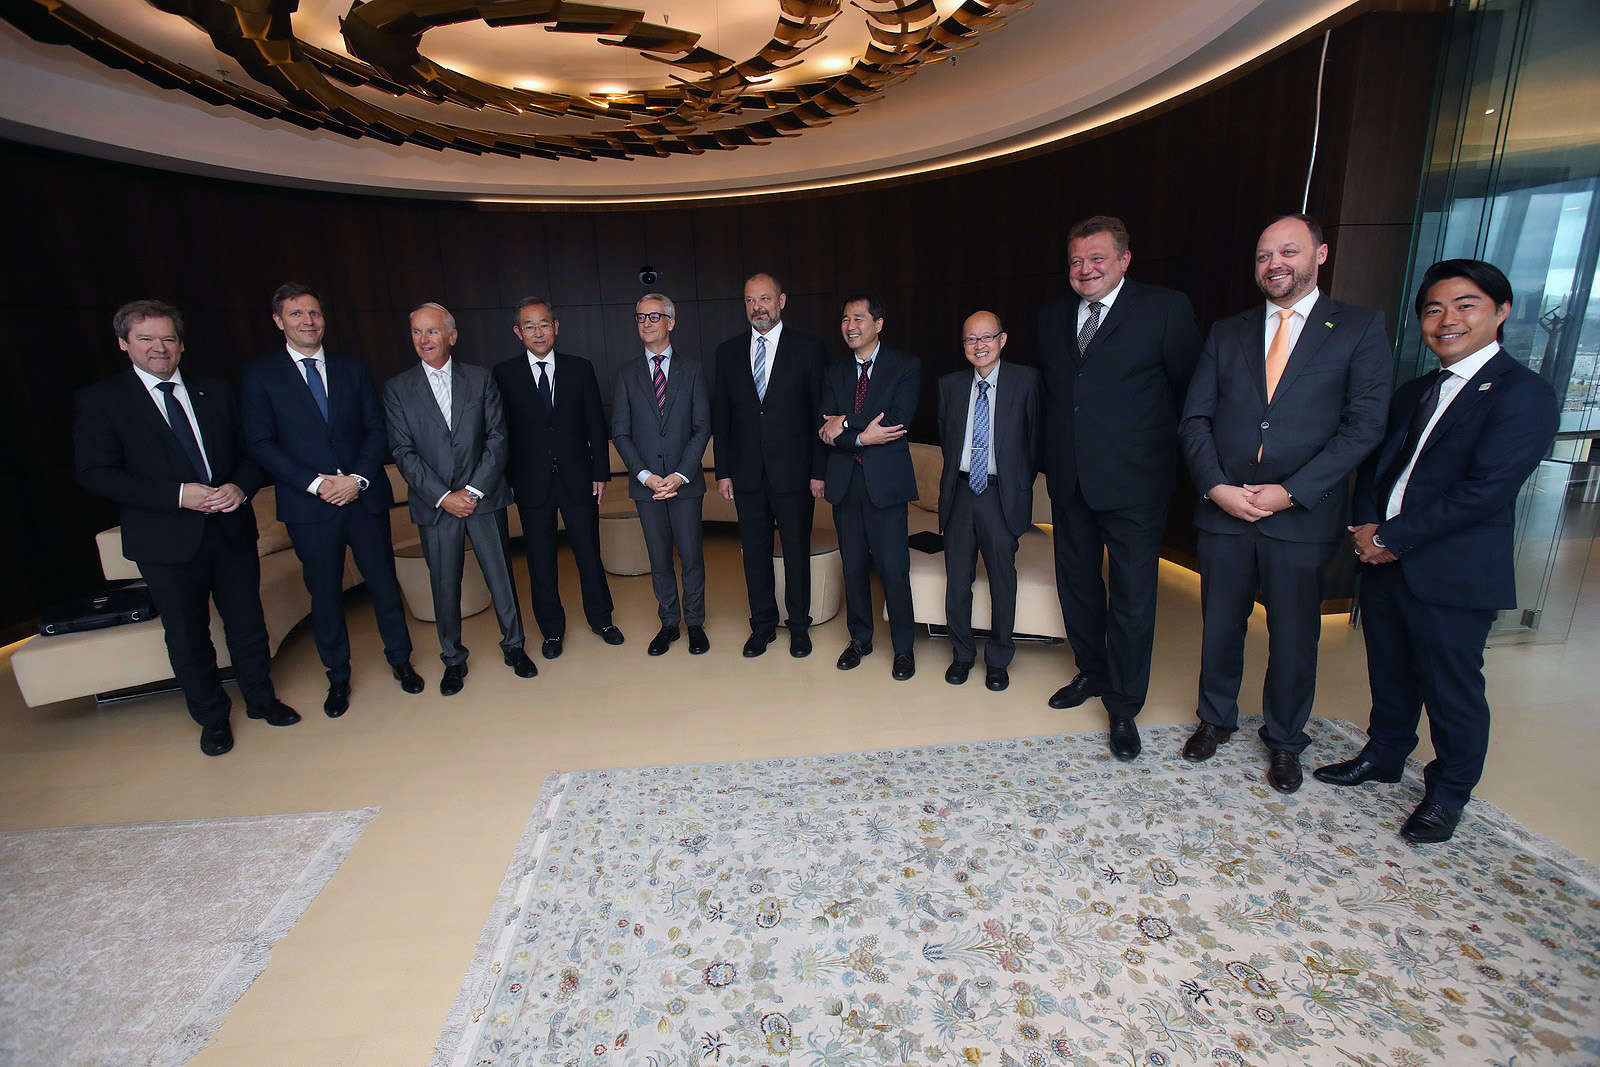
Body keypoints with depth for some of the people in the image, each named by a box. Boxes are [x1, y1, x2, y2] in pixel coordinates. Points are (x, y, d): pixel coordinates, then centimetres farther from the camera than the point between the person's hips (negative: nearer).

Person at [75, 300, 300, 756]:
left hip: (232, 530, 3)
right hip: (168, 542, -2)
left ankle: (261, 698, 32)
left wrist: (241, 487, -12)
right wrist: (177, 495, -20)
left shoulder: (215, 393, 9)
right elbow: (95, 473, -9)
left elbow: (249, 452, 10)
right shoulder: (100, 401, -1)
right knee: (187, 637, 10)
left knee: (247, 623, 13)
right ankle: (212, 717, 28)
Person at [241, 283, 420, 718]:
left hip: (365, 498, 1)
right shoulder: (260, 375, 3)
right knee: (325, 596, 9)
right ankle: (337, 677, 26)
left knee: (385, 584, 8)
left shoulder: (352, 369, 9)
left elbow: (377, 429, 3)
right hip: (309, 506, -1)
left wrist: (358, 478, -11)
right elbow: (260, 443, -4)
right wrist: (315, 483, -14)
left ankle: (400, 660, 26)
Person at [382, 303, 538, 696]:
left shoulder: (480, 379, 4)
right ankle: (453, 659, 25)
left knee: (501, 574, 6)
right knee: (444, 584, 8)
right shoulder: (397, 389, 3)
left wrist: (474, 490, -10)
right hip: (434, 502, 0)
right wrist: (443, 496, -12)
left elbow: (497, 438, -1)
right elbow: (403, 451, -2)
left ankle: (513, 645, 26)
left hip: (484, 497, 0)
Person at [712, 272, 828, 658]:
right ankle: (763, 625, 28)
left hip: (793, 471, -2)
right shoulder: (728, 352, 7)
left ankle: (799, 625, 25)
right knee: (754, 552, 11)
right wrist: (723, 471, 3)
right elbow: (720, 416, 8)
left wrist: (819, 471, -6)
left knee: (797, 551, 8)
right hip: (747, 473, 3)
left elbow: (820, 413, -2)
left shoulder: (808, 348, -1)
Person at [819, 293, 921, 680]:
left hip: (886, 481, -4)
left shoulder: (906, 367, 1)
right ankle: (860, 638, 28)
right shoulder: (833, 372, 12)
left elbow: (898, 420, -15)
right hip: (845, 483, 4)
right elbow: (826, 431, 0)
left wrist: (846, 424, -11)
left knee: (893, 568, -2)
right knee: (853, 565, 12)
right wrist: (863, 437, -15)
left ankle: (903, 647, 15)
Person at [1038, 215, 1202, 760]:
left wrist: (1165, 446, 2)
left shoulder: (1165, 309, -5)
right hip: (1069, 480, 5)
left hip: (1134, 483, -5)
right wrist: (1053, 457, 11)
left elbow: (1192, 389, -1)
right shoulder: (1052, 318, 9)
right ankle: (1092, 672, 37)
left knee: (1132, 597, 2)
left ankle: (1123, 706, 19)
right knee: (1077, 584, 16)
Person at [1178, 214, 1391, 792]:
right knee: (1220, 625, 14)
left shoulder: (1360, 328, 1)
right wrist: (1216, 487, -10)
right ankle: (1216, 717, 36)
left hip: (1302, 513, -2)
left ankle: (1285, 740, 32)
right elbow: (1194, 418, 3)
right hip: (1222, 508, 2)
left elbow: (1363, 425, -7)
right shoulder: (1227, 333, 9)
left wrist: (1291, 492, -15)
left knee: (1294, 636, 10)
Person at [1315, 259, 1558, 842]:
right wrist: (1365, 522, -5)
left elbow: (1485, 489, -18)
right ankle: (1384, 756, 38)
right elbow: (1375, 461, 13)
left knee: (1451, 689, 8)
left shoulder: (1523, 393, -10)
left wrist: (1391, 537, -16)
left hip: (1454, 574, -6)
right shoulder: (1413, 393, 14)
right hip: (1385, 559, 7)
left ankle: (1447, 793, 27)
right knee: (1389, 673, 19)